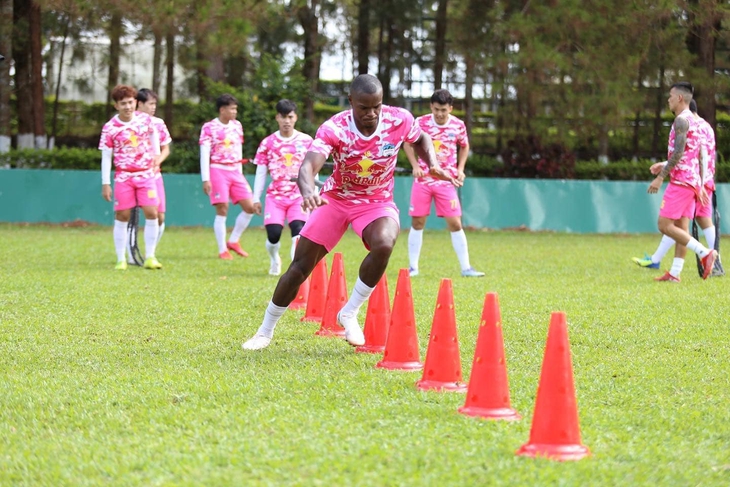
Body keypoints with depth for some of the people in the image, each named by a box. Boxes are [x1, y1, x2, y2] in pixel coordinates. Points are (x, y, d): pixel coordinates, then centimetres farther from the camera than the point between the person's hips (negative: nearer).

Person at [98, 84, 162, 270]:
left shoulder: (145, 119, -2)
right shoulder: (110, 128, -9)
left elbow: (153, 134, 20)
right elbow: (106, 156, -5)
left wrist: (156, 154, 22)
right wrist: (105, 183, -7)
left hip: (146, 174, 2)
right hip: (123, 176, -2)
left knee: (151, 214, -7)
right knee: (121, 216, 0)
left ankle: (150, 258, 2)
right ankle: (121, 260, 8)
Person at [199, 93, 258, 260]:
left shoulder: (237, 126, 12)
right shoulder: (209, 127, -5)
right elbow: (204, 154, -8)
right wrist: (205, 179, -13)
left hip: (235, 171, 6)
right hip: (218, 171, -6)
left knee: (250, 207, -1)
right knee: (222, 210, -8)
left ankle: (233, 241, 14)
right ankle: (222, 250, 1)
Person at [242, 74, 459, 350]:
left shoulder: (399, 120, -19)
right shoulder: (334, 129, -26)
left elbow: (421, 139, 6)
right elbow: (308, 166, -42)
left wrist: (433, 165, -13)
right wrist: (308, 192, -64)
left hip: (377, 202, 0)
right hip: (336, 200, 0)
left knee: (383, 246, -33)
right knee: (300, 267, 0)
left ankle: (349, 314, -12)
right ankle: (265, 332, 21)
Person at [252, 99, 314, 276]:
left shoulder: (306, 141, 4)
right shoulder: (268, 143, 3)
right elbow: (261, 172, 6)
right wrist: (256, 198, 3)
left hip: (299, 196, 0)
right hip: (275, 195, 0)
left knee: (299, 232, -19)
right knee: (273, 234, -8)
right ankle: (274, 260, 23)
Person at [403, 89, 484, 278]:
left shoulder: (458, 126, -5)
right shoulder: (421, 122, -8)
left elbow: (464, 146, 14)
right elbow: (408, 143, 6)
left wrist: (460, 169, 2)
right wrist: (415, 165, -7)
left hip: (446, 181, 0)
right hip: (423, 179, 0)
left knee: (455, 223, -4)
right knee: (417, 222, 2)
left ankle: (466, 268, 2)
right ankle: (413, 267, 11)